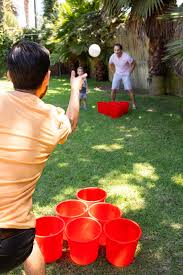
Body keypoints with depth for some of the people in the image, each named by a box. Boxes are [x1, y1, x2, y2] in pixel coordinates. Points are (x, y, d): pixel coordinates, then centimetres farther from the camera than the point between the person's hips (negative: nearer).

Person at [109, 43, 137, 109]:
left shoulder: (126, 56, -25)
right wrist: (114, 73, 3)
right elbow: (110, 65, 8)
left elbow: (134, 64, -9)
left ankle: (134, 104, 4)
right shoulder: (112, 56, -14)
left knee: (129, 89, -8)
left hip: (126, 75, -3)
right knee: (113, 89, -5)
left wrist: (129, 72, -7)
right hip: (117, 74, 3)